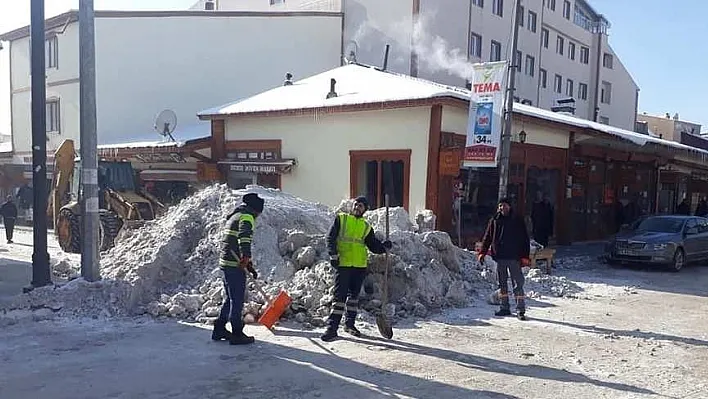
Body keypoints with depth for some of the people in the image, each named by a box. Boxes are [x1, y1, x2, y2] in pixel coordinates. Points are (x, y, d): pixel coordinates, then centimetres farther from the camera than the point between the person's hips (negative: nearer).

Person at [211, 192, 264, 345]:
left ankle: (219, 330, 25)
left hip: (227, 262, 10)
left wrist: (250, 266, 29)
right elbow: (244, 237, -29)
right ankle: (237, 335, 3)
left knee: (231, 298, 18)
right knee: (237, 300, -3)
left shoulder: (235, 216, 25)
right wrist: (245, 258, -38)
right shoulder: (247, 217, -8)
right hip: (235, 265, -10)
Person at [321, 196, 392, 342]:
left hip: (360, 266, 4)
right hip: (342, 264, -4)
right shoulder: (341, 219, 6)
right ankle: (332, 328, -8)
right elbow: (330, 238, 0)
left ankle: (350, 323, 26)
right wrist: (333, 254, -12)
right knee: (340, 295, -9)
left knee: (354, 294, 13)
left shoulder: (366, 227, 16)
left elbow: (374, 246, 15)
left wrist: (384, 247, -4)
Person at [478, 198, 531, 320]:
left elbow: (525, 239, 2)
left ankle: (520, 310, -3)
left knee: (517, 284, -6)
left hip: (514, 257, -3)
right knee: (502, 283, 9)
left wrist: (525, 256, -5)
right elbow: (487, 237, 12)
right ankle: (505, 308, 18)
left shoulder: (518, 221, 2)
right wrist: (482, 252, 2)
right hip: (500, 257, 3)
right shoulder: (494, 220, 9)